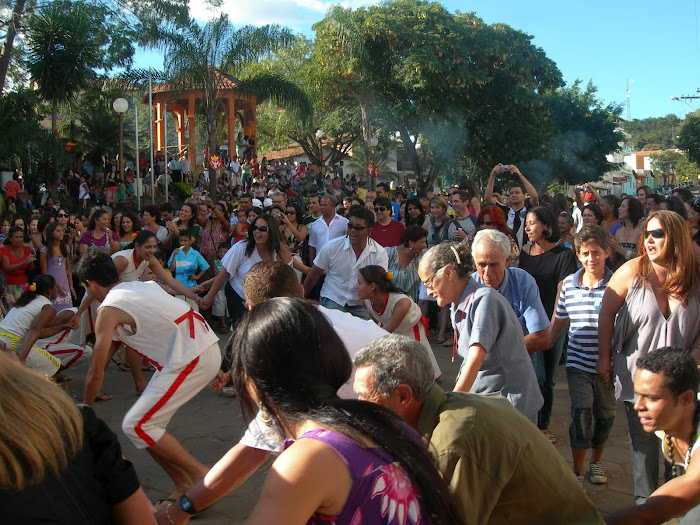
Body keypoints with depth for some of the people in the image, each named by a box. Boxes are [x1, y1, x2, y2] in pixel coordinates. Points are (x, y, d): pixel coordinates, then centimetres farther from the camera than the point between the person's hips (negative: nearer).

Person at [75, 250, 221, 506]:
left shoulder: (108, 310, -2)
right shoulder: (143, 285, 20)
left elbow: (96, 373, 1)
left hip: (191, 359, -9)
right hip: (210, 348, 9)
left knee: (137, 426, -4)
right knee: (150, 421, 15)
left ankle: (202, 477, 2)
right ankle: (183, 487, 19)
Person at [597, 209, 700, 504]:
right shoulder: (633, 271, -8)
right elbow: (606, 314, -2)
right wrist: (604, 358, -2)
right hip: (637, 372, -1)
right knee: (644, 439, 7)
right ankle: (645, 500, 23)